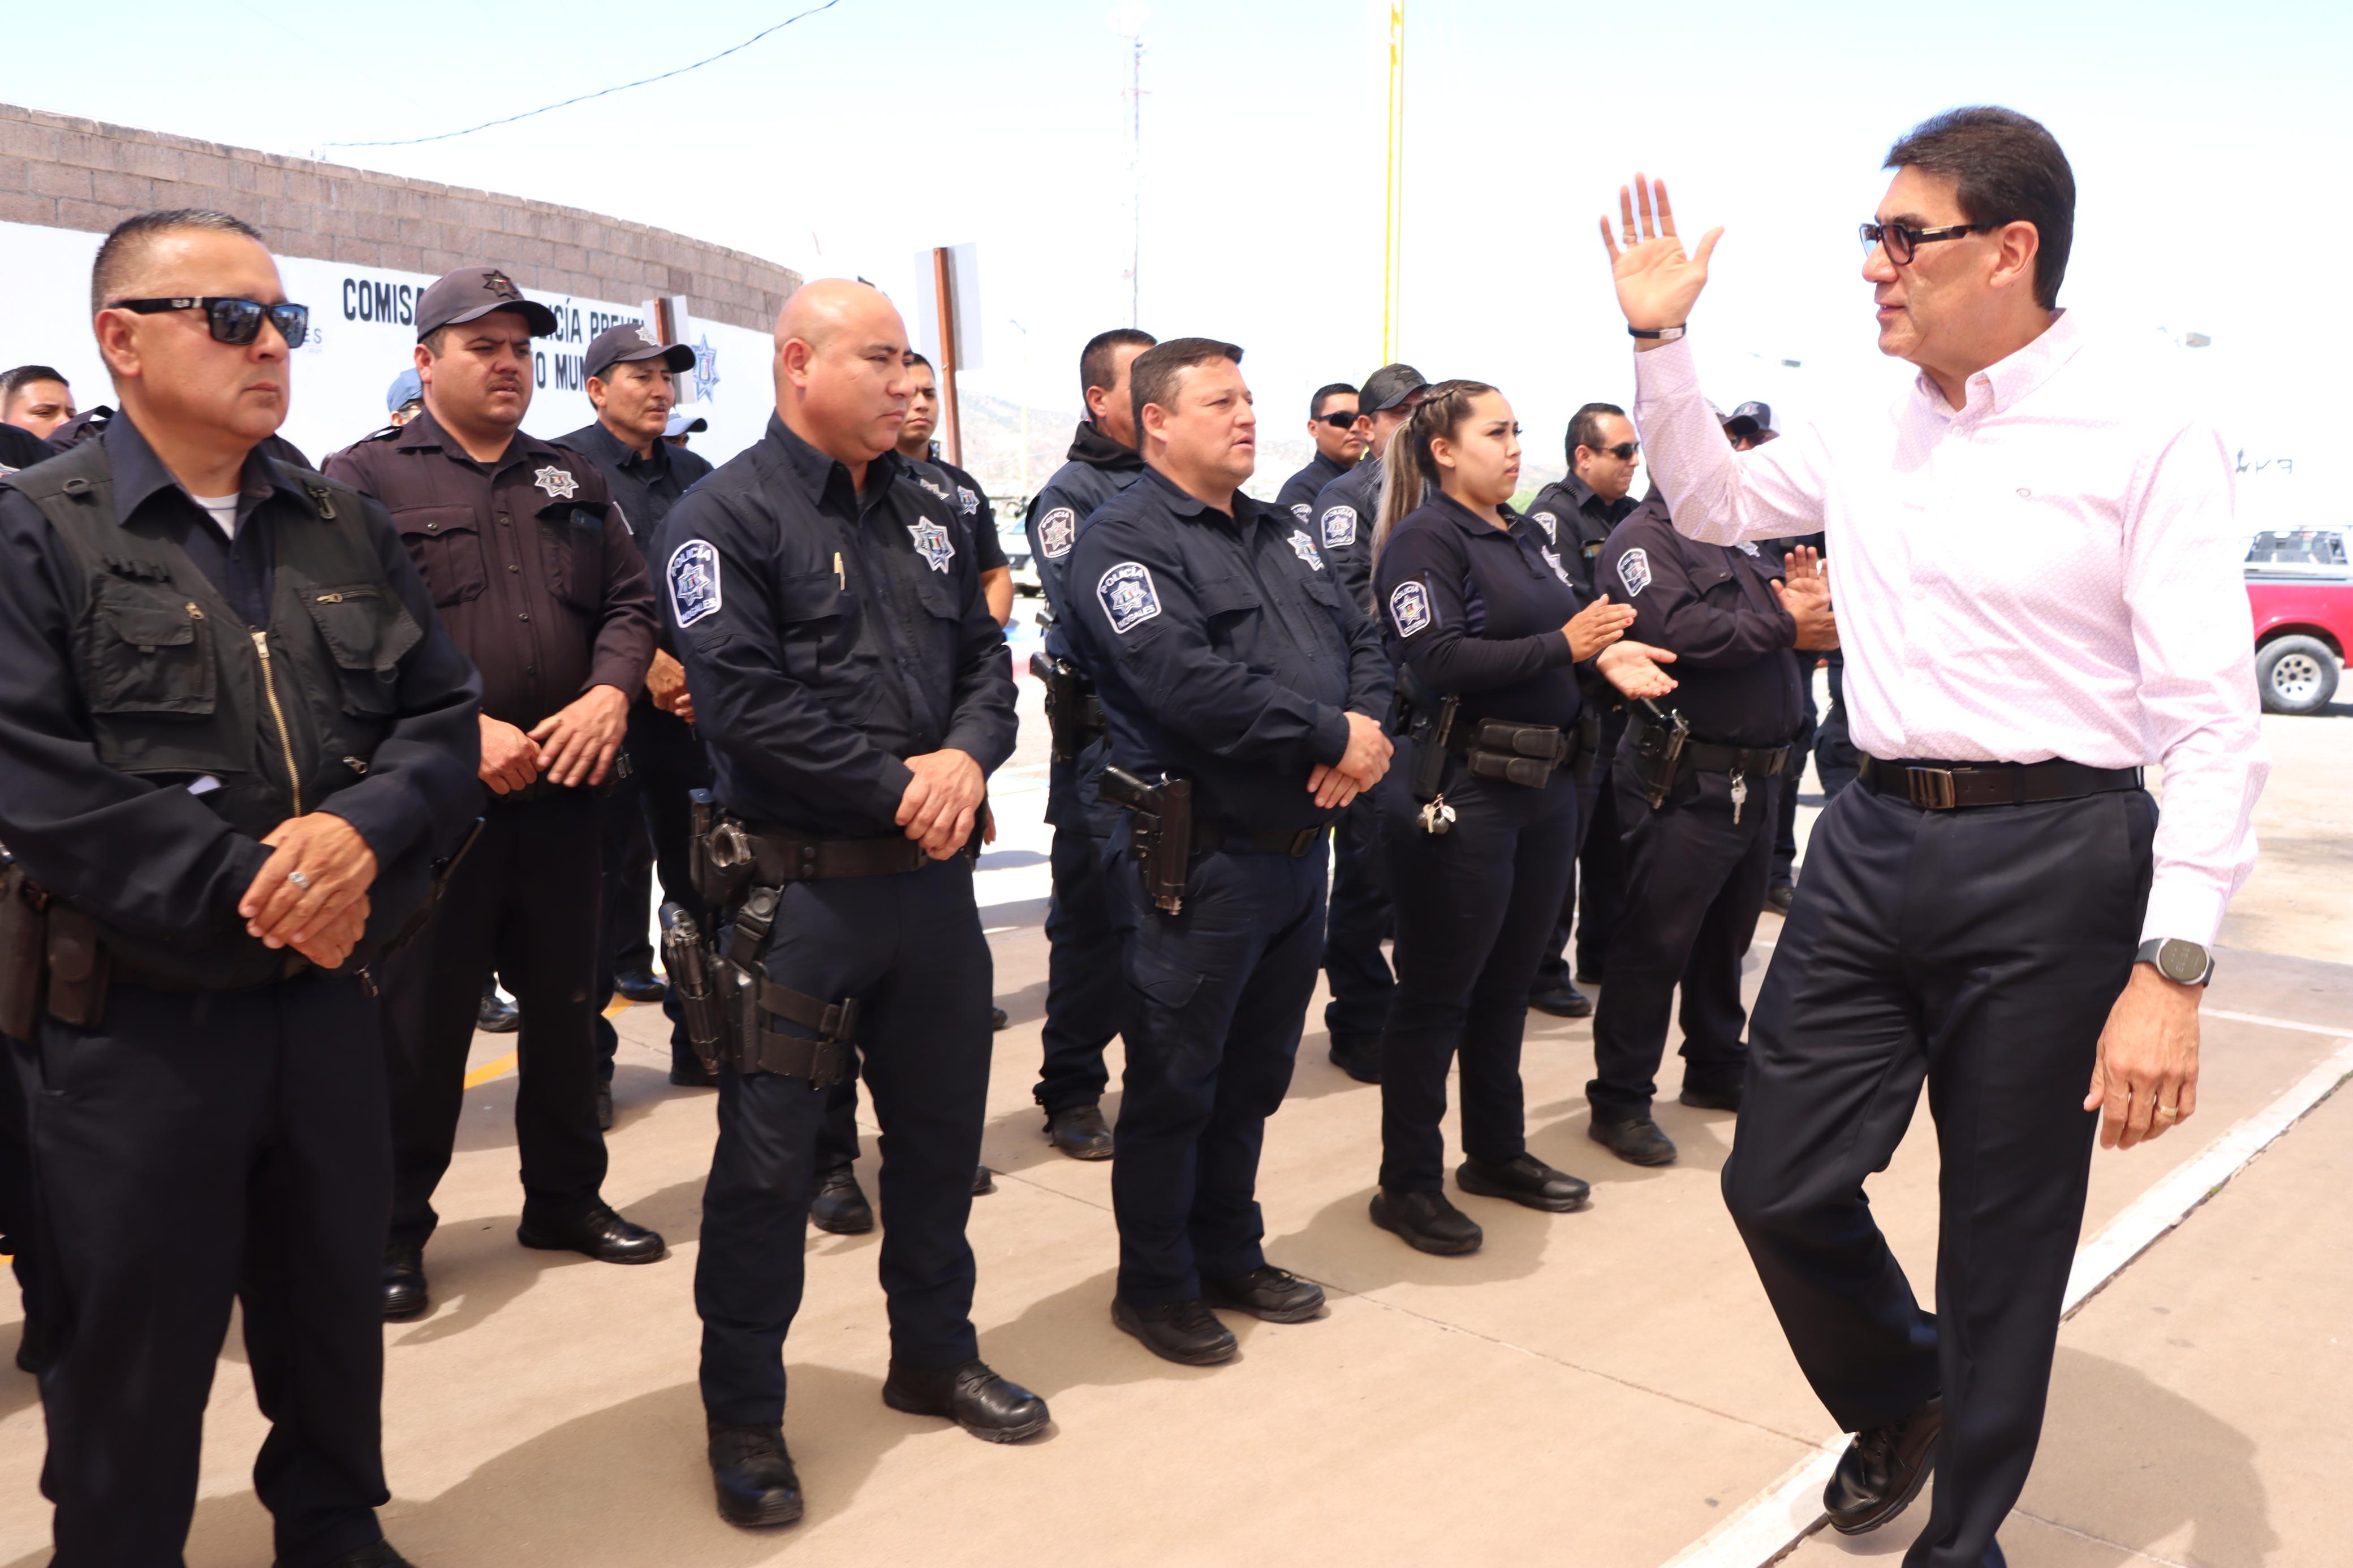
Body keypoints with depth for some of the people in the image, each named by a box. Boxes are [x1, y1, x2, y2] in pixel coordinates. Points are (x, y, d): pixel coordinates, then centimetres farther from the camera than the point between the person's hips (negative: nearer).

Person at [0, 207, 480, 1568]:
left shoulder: (348, 529, 9)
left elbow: (444, 715, 3)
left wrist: (363, 832, -17)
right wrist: (248, 891, -19)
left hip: (331, 994, 5)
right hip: (129, 1022, -4)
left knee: (337, 1307, 19)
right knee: (133, 1356, 11)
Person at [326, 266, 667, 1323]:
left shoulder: (572, 481, 15)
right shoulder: (365, 479, -1)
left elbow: (629, 603, 10)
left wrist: (610, 694, -10)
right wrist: (462, 730, -19)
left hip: (561, 793, 5)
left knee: (566, 1004, 14)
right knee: (419, 1022, 4)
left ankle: (565, 1196, 31)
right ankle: (393, 1232, 20)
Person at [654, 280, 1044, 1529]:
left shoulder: (924, 514, 12)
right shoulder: (726, 516, -9)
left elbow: (985, 659, 11)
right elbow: (746, 700, -19)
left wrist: (967, 754, -10)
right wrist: (897, 787, -18)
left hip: (933, 876, 7)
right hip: (799, 893, -6)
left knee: (941, 1126, 17)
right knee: (768, 1155, 4)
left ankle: (934, 1354, 37)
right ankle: (742, 1414, 23)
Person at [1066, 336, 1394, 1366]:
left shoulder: (1281, 534, 16)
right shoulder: (1126, 539, -12)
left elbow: (1361, 642, 13)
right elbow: (1187, 684, -25)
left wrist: (1366, 727, -9)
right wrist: (1332, 734, -18)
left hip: (1299, 850, 8)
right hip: (1197, 863, -8)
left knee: (1253, 1077, 19)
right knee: (1173, 1085, 6)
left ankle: (1229, 1257, 35)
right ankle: (1155, 1285, 23)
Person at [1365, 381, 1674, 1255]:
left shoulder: (1524, 540, 15)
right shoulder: (1424, 539, -10)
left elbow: (1561, 635, 19)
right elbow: (1437, 661, -21)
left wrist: (1607, 657, -2)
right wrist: (1562, 645, -21)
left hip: (1545, 784, 8)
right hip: (1462, 793, -8)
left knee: (1507, 981, 18)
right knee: (1438, 992, 1)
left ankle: (1497, 1153, 33)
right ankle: (1407, 1183, 14)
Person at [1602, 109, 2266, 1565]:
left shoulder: (2146, 422, -10)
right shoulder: (1875, 431, 7)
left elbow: (2215, 722, -13)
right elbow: (1711, 501, 25)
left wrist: (2172, 970, -19)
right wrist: (1661, 336, 12)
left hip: (2051, 858, -5)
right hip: (1873, 841, 5)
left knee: (2006, 1239, 9)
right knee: (1780, 1182, 8)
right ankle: (1899, 1395, 40)